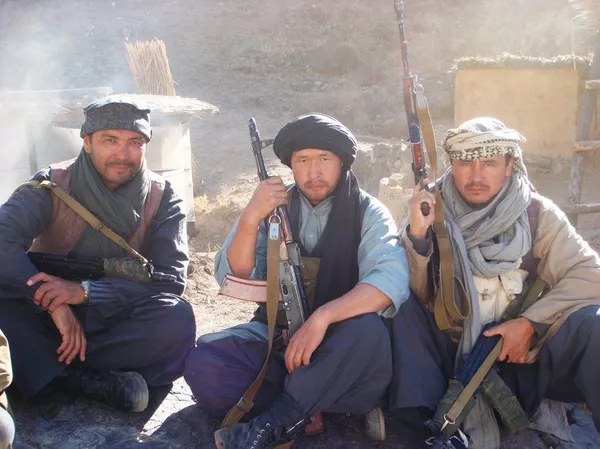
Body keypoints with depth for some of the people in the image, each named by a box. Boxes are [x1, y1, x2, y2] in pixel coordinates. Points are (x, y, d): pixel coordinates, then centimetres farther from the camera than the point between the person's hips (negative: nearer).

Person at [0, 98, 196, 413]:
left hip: (117, 322, 1)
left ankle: (47, 369, -21)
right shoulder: (52, 185, -8)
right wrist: (53, 302, -34)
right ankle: (88, 380, -23)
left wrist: (86, 290, -25)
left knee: (177, 319, -30)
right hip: (44, 318, 0)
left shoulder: (161, 197, -6)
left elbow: (171, 279, -16)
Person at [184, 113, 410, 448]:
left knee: (367, 329, -35)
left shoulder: (368, 212, -3)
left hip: (336, 350, -3)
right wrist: (251, 218, -20)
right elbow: (233, 280, -5)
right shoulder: (273, 208, 6)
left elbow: (391, 279, -22)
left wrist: (322, 316, -35)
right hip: (275, 338, 3)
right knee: (203, 364, -23)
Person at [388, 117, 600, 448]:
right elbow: (415, 295, -8)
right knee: (404, 307, -21)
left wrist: (530, 323, -16)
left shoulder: (536, 213, -2)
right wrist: (417, 234, -24)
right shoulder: (435, 214, -3)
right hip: (454, 355, 1)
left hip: (522, 353, 0)